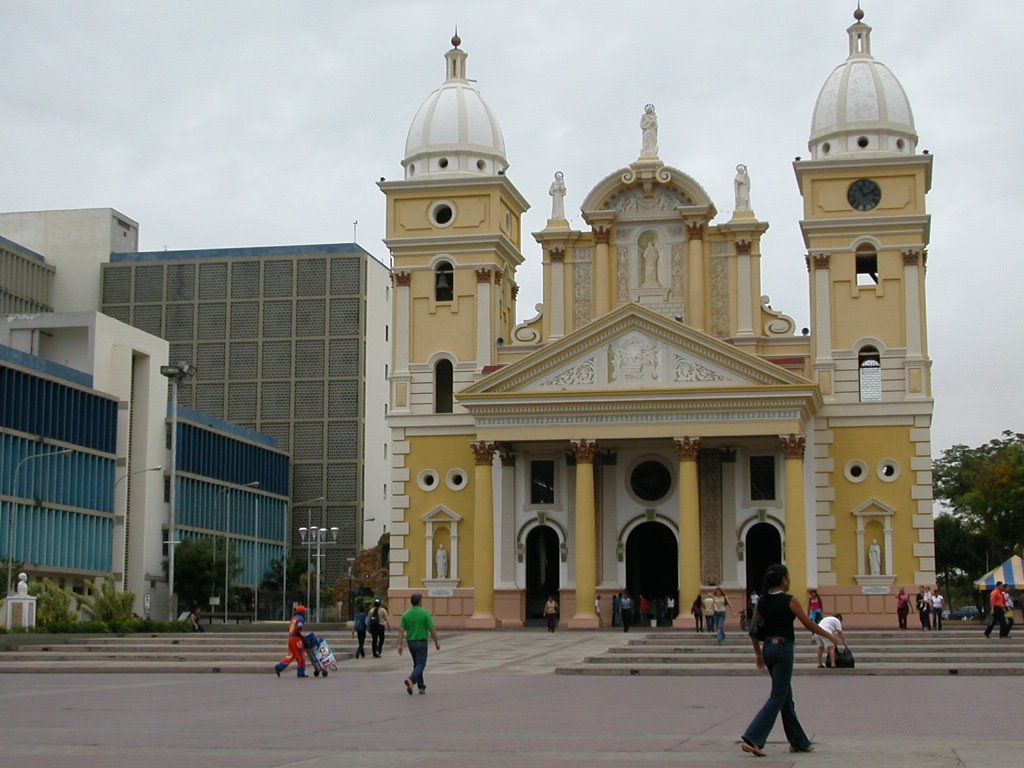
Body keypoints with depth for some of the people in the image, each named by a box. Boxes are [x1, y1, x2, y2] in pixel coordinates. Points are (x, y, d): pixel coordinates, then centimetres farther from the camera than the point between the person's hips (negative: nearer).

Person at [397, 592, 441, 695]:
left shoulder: (406, 614, 0)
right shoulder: (425, 613, -11)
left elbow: (401, 630, -4)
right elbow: (432, 630, -11)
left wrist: (400, 645, -2)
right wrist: (437, 642, -1)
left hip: (410, 642, 5)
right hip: (421, 642, -5)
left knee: (417, 664, 17)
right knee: (421, 664, -3)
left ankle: (421, 687, 19)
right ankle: (411, 680, -28)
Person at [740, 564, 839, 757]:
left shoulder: (762, 601, 6)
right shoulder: (789, 601, -12)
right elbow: (808, 624, -6)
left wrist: (759, 654, 19)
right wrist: (830, 636, 7)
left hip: (767, 648, 7)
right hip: (783, 648, -7)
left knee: (786, 697, 16)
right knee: (778, 697, -5)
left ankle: (798, 742, 24)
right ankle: (752, 739, -16)